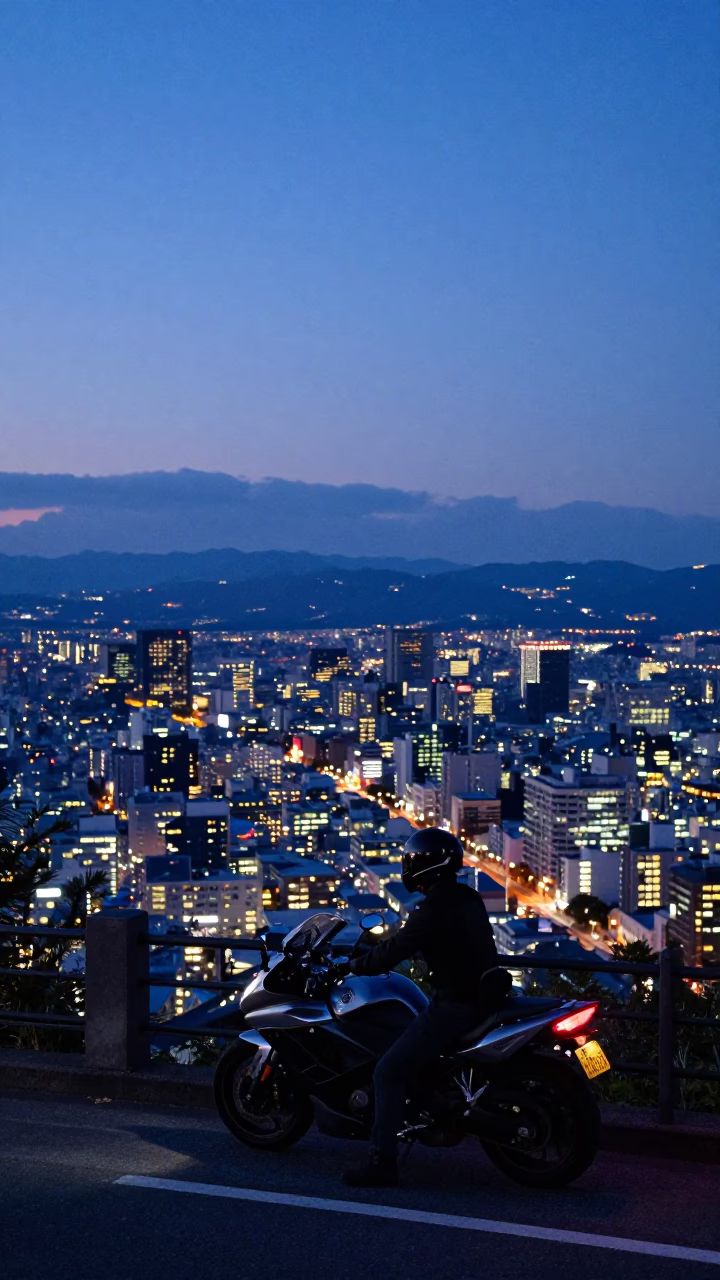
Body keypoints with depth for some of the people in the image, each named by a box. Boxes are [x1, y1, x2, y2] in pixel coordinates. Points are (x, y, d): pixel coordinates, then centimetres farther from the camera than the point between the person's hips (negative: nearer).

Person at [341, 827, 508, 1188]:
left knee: (389, 1072, -8)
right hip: (482, 995, 10)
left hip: (455, 1005, -10)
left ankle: (382, 1161, -12)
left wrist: (355, 965, 2)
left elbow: (396, 949, -15)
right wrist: (373, 955, 29)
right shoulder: (468, 899, 11)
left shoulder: (434, 908, -18)